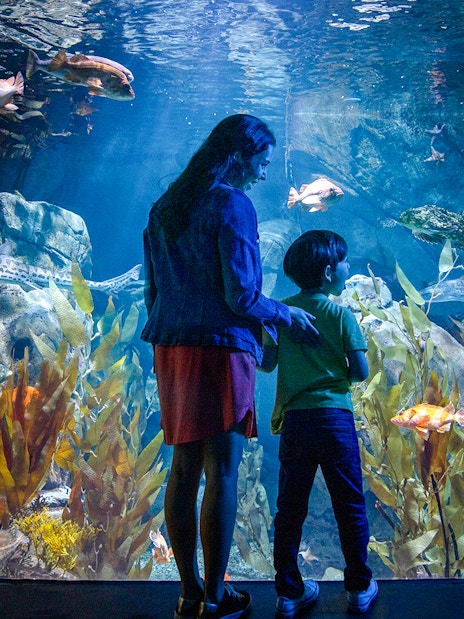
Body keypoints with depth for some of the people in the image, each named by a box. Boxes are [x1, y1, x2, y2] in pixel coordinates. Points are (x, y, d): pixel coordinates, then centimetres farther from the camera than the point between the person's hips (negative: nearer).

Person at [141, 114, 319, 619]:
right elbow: (241, 295, -13)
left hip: (171, 349, 8)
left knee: (183, 470, 11)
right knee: (221, 472, 0)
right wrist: (286, 315, 2)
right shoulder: (231, 204, -9)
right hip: (219, 349, -8)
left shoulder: (164, 207, 15)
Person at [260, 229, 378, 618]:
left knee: (290, 509, 10)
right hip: (335, 417, -3)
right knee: (350, 507, 11)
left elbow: (266, 364, 1)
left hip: (293, 419, 3)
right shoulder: (340, 314, -6)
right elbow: (361, 372, -8)